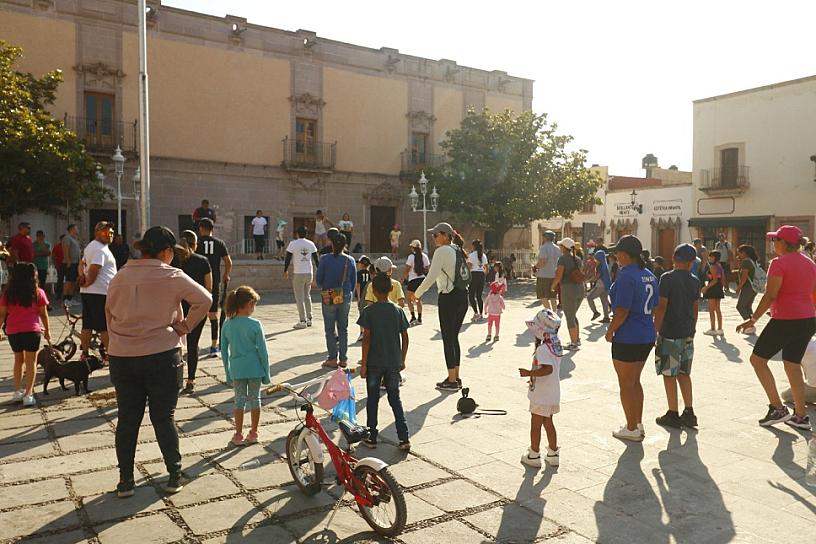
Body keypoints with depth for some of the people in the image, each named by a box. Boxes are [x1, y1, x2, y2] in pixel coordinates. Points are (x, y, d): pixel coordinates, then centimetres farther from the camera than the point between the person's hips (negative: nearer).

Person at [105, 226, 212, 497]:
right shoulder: (172, 276, -7)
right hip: (161, 356, -4)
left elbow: (109, 313, 12)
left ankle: (125, 480, 20)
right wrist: (186, 326, -3)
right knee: (164, 417, 8)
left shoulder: (119, 277, 6)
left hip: (121, 358, 4)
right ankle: (175, 475, 15)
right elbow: (204, 299, -12)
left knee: (127, 419, 13)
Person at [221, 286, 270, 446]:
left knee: (239, 400, 12)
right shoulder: (255, 325, -12)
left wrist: (228, 373, 15)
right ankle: (253, 433, 21)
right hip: (254, 368, -2)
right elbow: (263, 351, -9)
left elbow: (224, 352, 5)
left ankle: (238, 435, 17)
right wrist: (266, 373, 1)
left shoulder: (227, 324, -2)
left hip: (236, 368, 2)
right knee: (255, 399, 12)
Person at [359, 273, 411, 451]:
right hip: (394, 363, 3)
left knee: (372, 400, 10)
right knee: (395, 399, 11)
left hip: (374, 363, -3)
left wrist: (363, 363, -6)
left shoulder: (369, 311, -10)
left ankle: (371, 438, 16)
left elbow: (366, 339, -12)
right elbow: (405, 337, 2)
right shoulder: (398, 311, 0)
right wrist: (402, 360, 13)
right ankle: (404, 438, 5)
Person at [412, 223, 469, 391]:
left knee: (448, 339, 1)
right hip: (463, 296, 8)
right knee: (454, 337, 16)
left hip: (449, 298, -8)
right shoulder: (458, 250, 13)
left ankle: (451, 381, 7)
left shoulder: (442, 251, -12)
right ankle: (456, 377, 23)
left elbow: (431, 277, -17)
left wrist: (417, 294, -6)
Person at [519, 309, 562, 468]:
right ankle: (553, 454, 27)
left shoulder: (542, 349, -24)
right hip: (553, 395, 9)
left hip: (541, 396, -8)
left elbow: (547, 369, -37)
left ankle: (534, 456, 18)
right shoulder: (557, 347, 5)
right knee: (548, 423, 19)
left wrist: (529, 373, -31)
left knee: (535, 425, 6)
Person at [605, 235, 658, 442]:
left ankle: (632, 429, 15)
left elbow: (622, 311, -23)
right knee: (635, 381, 20)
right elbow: (653, 307, 14)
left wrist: (610, 331, -11)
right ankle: (638, 425, 28)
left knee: (626, 385, 5)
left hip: (627, 338, -9)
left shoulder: (626, 276, -20)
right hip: (646, 337, 9)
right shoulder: (649, 275, 8)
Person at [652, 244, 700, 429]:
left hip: (670, 334, -6)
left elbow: (661, 307, -16)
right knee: (684, 373, 16)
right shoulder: (694, 281, 6)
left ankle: (673, 415, 9)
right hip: (687, 334, 7)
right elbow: (695, 309, 12)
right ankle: (689, 413, 17)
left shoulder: (668, 278, -13)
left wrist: (655, 330, -10)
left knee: (669, 374, 3)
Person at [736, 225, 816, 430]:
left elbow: (770, 295, -19)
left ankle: (778, 408, 2)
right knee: (793, 365, 15)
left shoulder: (779, 263, -13)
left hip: (785, 321, -8)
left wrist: (753, 320, -15)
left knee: (757, 359, 4)